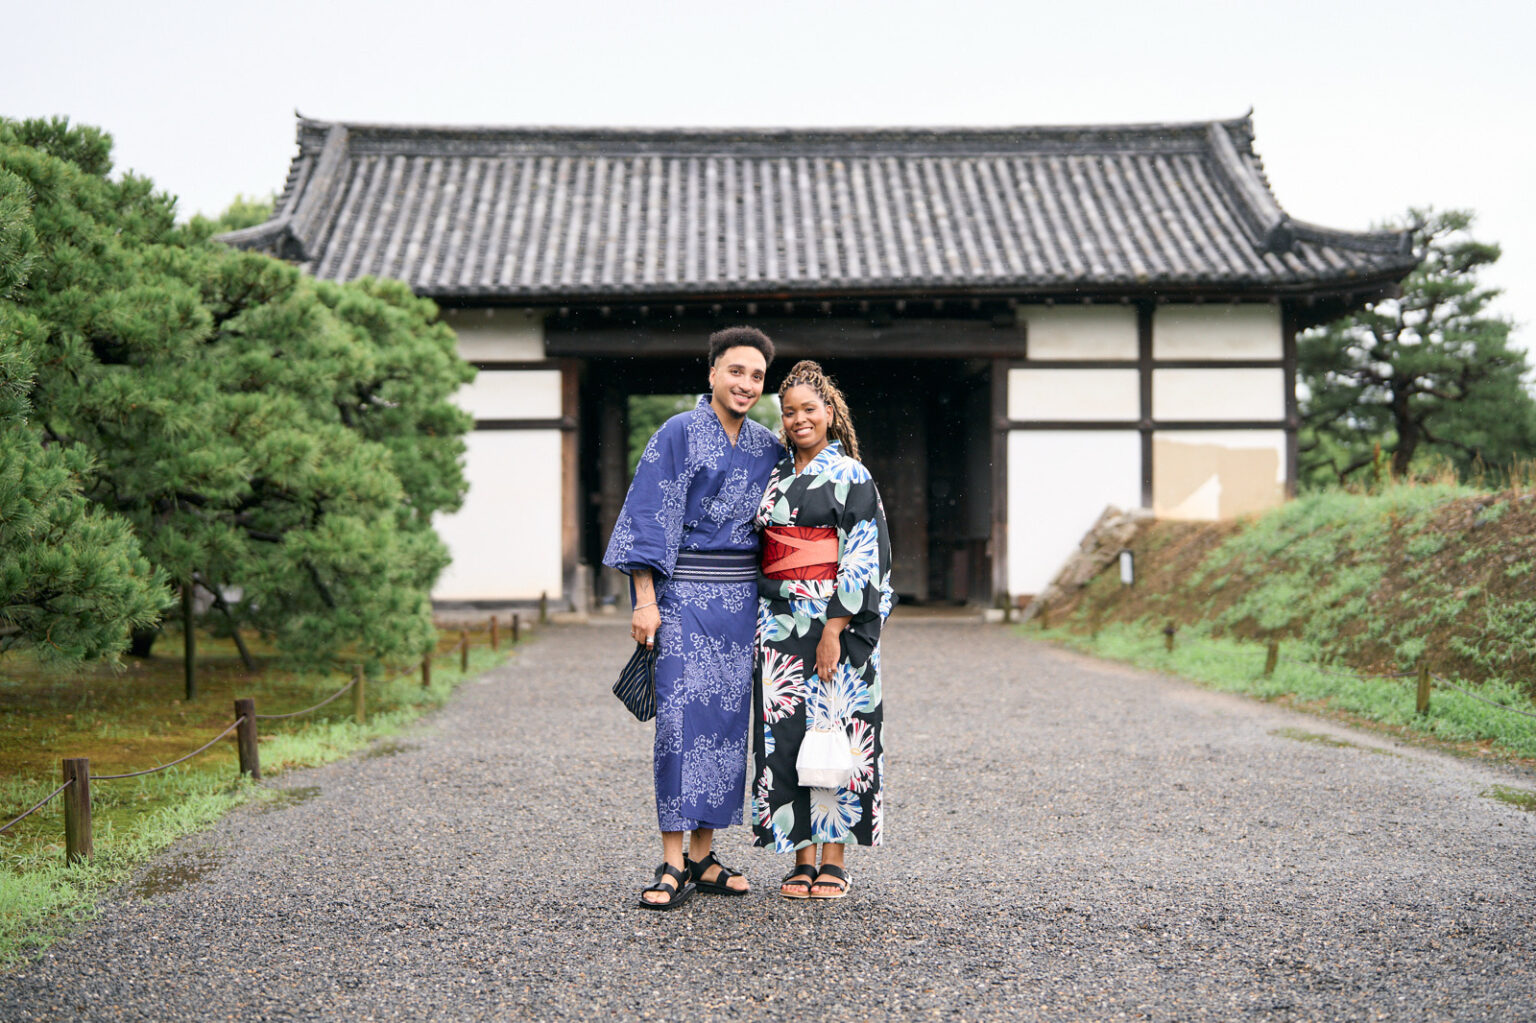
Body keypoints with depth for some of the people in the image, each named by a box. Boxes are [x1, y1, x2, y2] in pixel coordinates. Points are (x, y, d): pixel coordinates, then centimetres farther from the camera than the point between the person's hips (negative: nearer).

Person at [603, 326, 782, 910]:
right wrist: (645, 599, -14)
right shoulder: (678, 434, -4)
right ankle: (673, 865, -7)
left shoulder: (767, 446, 12)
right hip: (686, 594, -5)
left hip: (741, 598, 5)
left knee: (728, 718, 5)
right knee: (681, 717, -10)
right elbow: (649, 518, -8)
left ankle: (703, 857, 13)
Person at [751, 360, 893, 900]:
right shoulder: (777, 475, 15)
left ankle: (834, 861, 4)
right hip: (779, 623, 5)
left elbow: (861, 558, -9)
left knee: (833, 729, -4)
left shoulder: (849, 475, -2)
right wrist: (762, 624, 13)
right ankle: (801, 860, 8)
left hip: (834, 620, -5)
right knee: (785, 732, 2)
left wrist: (834, 630, -17)